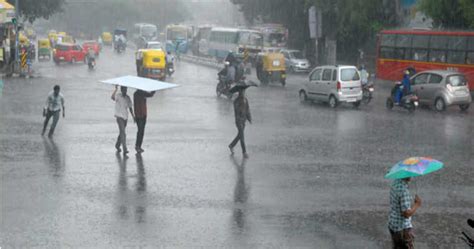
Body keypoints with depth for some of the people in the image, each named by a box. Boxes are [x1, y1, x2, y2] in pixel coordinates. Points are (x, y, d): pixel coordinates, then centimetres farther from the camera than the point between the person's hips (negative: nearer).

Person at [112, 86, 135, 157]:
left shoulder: (128, 98, 7)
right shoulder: (118, 96, -10)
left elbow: (130, 108, 14)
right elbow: (113, 97, -34)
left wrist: (133, 116, 10)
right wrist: (116, 89, -44)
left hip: (125, 117, 6)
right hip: (119, 116, -6)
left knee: (122, 132, 20)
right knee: (123, 133, -16)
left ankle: (117, 145, 41)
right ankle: (124, 149, -21)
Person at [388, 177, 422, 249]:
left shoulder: (395, 183, 2)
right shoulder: (403, 190, -27)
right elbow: (406, 214, -28)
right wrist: (417, 204, -12)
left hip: (393, 225, 9)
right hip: (402, 229, -9)